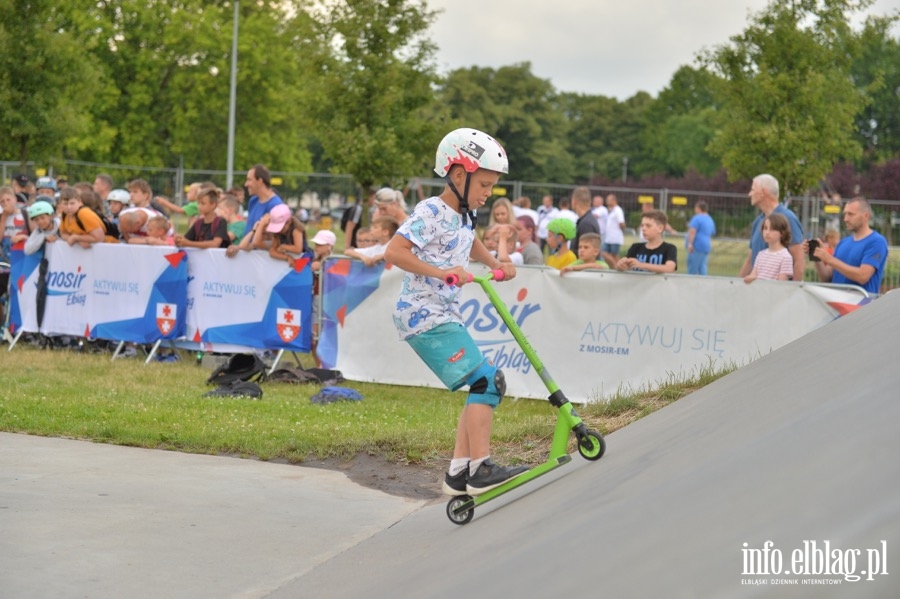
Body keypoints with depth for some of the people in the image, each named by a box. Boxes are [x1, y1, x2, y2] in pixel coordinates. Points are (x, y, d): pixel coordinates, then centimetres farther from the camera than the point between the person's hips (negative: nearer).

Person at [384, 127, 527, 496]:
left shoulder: (464, 216, 13)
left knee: (485, 387, 9)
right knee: (485, 381, -15)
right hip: (424, 316, -10)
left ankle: (458, 472, 10)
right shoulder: (431, 213, -15)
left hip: (444, 316, 10)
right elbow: (394, 252, -25)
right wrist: (441, 272, -30)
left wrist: (495, 265, 23)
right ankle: (481, 469, -16)